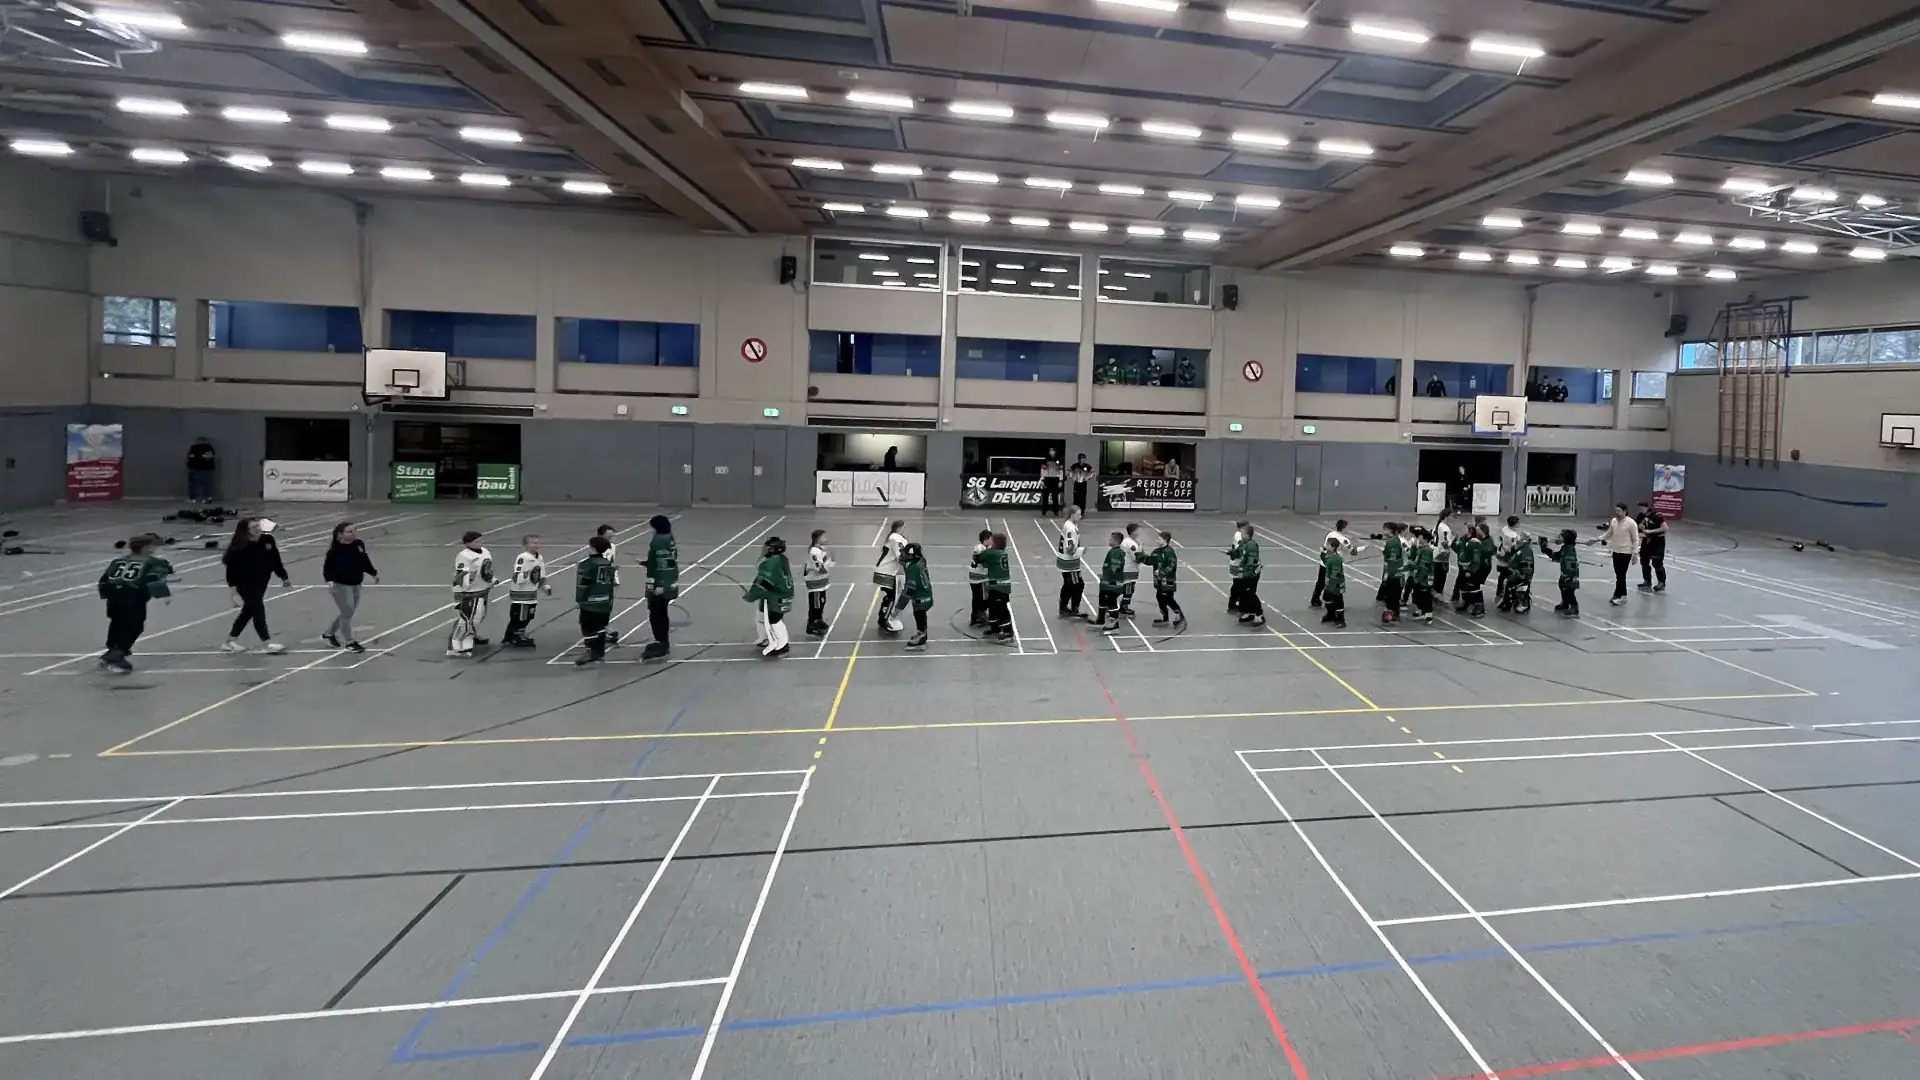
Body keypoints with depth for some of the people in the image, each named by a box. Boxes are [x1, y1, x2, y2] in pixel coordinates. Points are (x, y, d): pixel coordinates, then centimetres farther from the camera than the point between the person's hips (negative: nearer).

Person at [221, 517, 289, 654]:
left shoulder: (268, 540, -6)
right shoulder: (239, 548, -20)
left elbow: (275, 559, 5)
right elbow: (231, 567, -16)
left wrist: (284, 576, 10)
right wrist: (233, 586, -20)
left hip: (260, 582, 6)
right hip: (245, 584, -6)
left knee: (249, 611, 16)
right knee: (258, 609, -8)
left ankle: (231, 640, 31)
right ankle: (266, 642, -2)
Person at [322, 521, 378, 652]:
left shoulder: (359, 544, -2)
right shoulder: (335, 550, -19)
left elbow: (365, 561, 13)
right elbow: (328, 567, -15)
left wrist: (374, 573, 17)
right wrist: (329, 580, -30)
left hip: (355, 585, 7)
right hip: (340, 585, -7)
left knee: (348, 612, 17)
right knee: (347, 612, -6)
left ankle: (328, 634, 37)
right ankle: (350, 642, 8)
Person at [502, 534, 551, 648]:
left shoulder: (540, 558, 7)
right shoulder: (522, 558, -20)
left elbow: (542, 577, 20)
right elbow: (516, 578, -24)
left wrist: (546, 586, 6)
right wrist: (529, 575, -36)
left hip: (532, 594, 8)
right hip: (520, 594, -8)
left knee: (527, 618, 15)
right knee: (517, 618, -1)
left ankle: (519, 637, 29)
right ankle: (508, 639, 13)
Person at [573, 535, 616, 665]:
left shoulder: (587, 565, -13)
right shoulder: (608, 564, 8)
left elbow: (582, 584, -14)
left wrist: (579, 599, -3)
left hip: (591, 603, -7)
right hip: (605, 603, 7)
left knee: (588, 629, -2)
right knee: (601, 629, 14)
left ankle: (589, 654, -4)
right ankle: (599, 653, 20)